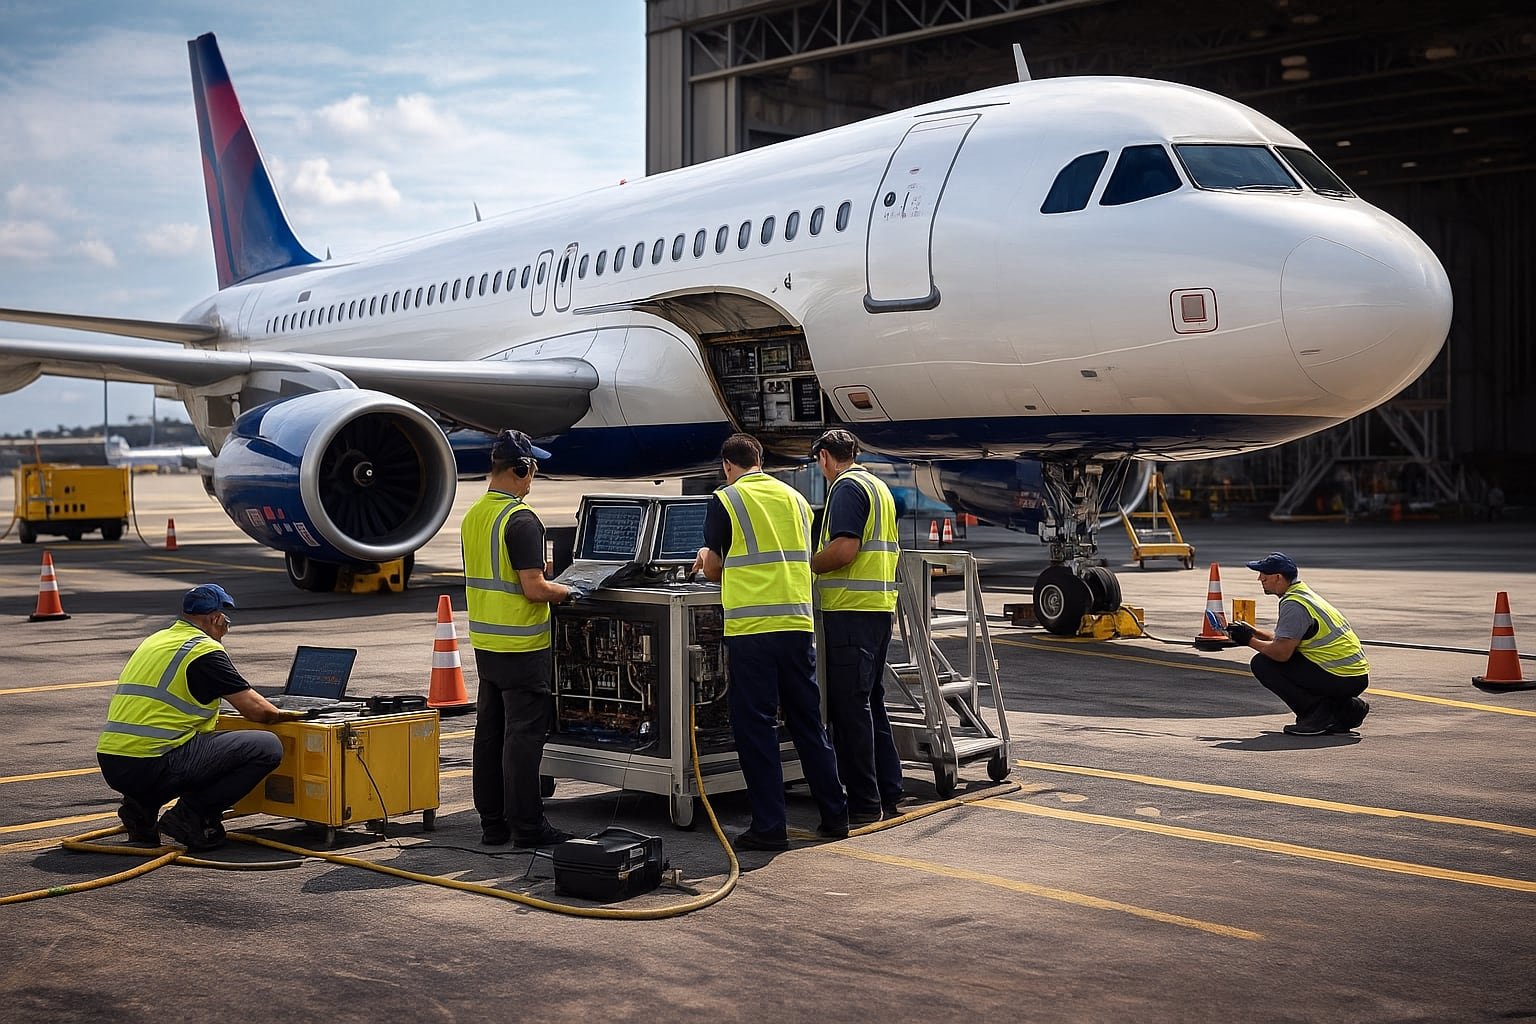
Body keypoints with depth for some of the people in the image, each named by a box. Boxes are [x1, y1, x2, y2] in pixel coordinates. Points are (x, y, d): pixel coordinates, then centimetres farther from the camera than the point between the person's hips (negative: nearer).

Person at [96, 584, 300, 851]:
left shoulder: (154, 640, 21)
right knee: (267, 747, -6)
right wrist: (285, 715, 17)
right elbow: (256, 710, -5)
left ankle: (142, 805, 15)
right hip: (153, 766, -9)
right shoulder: (206, 650, -5)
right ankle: (191, 814, -6)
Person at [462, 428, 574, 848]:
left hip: (485, 641, 8)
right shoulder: (520, 519, -17)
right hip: (523, 647, -8)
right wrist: (565, 592, -3)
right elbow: (534, 588, -21)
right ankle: (526, 826, 3)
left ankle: (493, 824, 19)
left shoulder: (472, 515, 9)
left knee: (489, 731, 12)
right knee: (523, 734, -2)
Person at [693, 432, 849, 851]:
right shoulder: (794, 498, 13)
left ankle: (769, 826, 3)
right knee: (808, 722, 13)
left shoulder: (725, 500, -2)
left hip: (752, 629, -5)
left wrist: (707, 560, 27)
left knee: (756, 727, 2)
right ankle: (835, 815, 18)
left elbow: (714, 569, 3)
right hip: (798, 624, 5)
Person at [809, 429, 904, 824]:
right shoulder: (879, 487, 19)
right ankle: (888, 794, 20)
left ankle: (864, 804, -3)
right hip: (880, 606, 10)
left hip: (851, 609, -10)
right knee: (871, 702, 16)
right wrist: (821, 563, 22)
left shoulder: (846, 488, -10)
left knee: (849, 706, -5)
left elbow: (844, 549, -22)